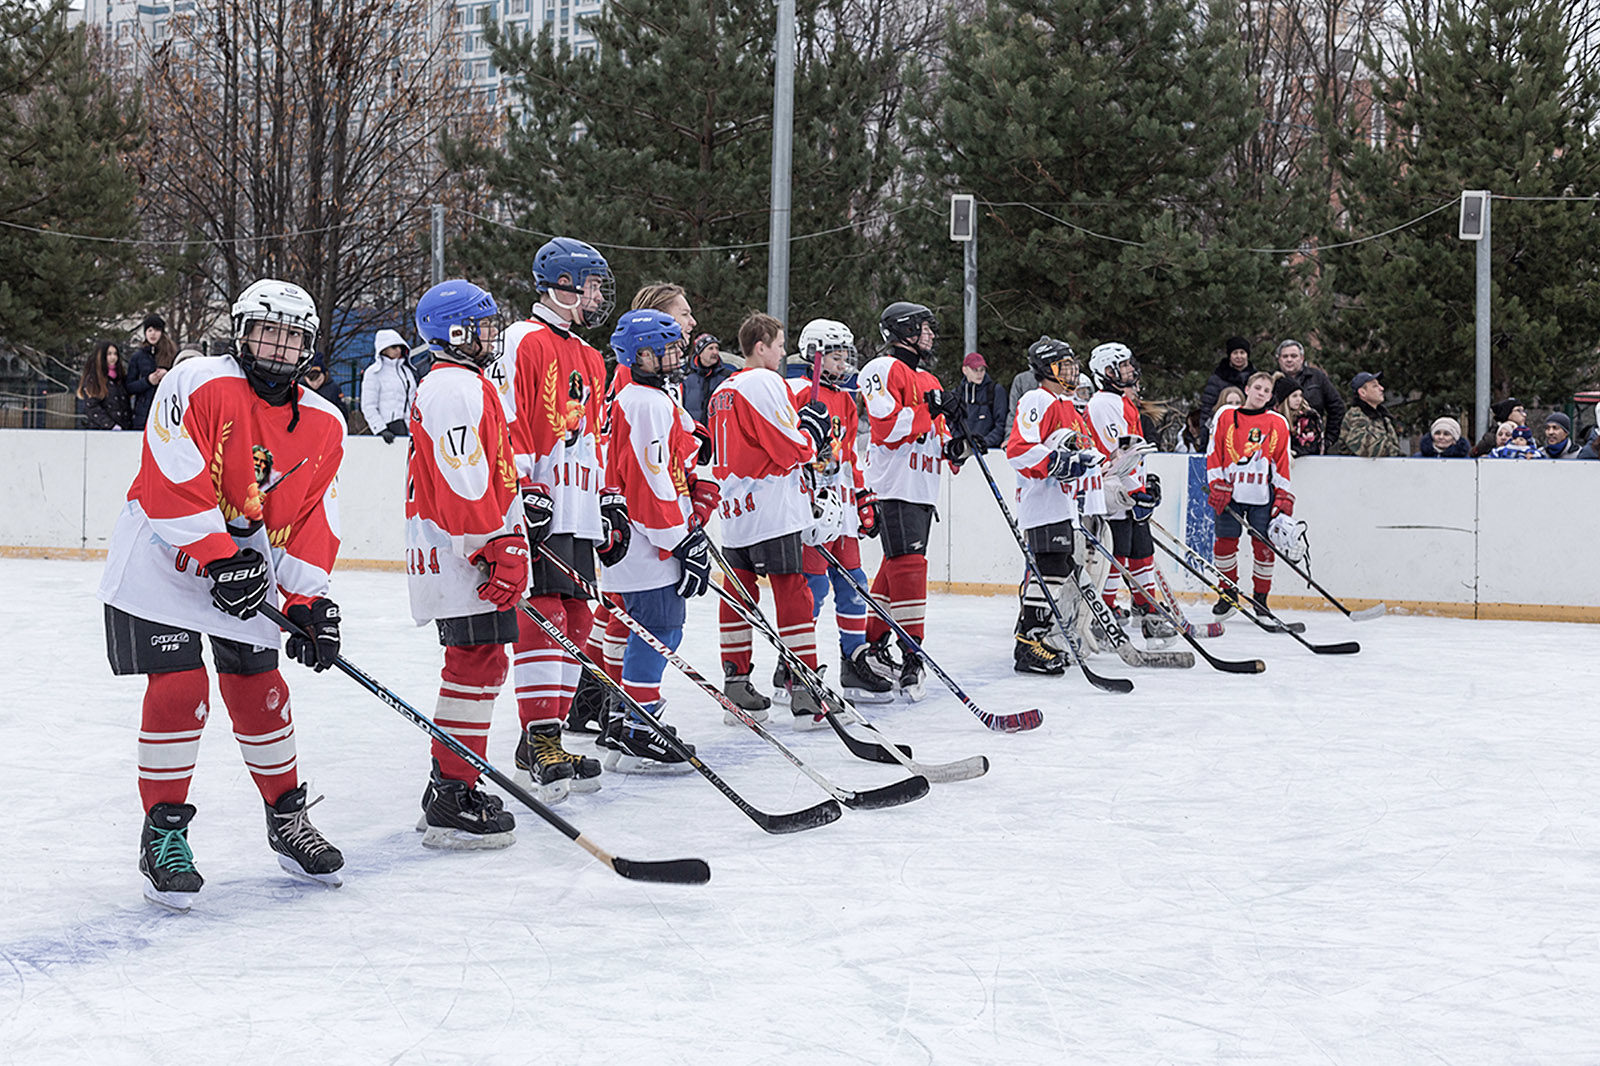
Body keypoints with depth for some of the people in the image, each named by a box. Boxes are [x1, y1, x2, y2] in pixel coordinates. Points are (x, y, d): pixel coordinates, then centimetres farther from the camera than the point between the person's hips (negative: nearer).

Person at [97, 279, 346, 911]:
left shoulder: (323, 426, 0)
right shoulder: (197, 386, -18)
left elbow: (312, 522, 2)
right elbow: (173, 488, -23)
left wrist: (307, 600, -8)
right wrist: (219, 559, -26)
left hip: (249, 563, 5)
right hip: (163, 554, -5)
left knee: (260, 690, 8)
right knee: (179, 687, -14)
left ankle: (287, 820, 24)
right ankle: (163, 835, -3)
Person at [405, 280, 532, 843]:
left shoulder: (466, 384, 22)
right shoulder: (456, 388, -13)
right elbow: (463, 480, -22)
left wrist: (507, 546, 28)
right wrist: (501, 549, -22)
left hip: (461, 553, 11)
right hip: (458, 557, -11)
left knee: (473, 664, 16)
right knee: (478, 665, -11)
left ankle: (449, 786, 24)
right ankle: (452, 801, -11)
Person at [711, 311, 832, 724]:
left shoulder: (723, 391, 17)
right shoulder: (766, 382, -11)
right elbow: (792, 449, -15)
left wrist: (809, 443, 17)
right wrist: (813, 430, 5)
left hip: (735, 511, 9)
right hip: (771, 510, -9)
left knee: (738, 592, 11)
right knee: (793, 594, -7)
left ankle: (735, 686, 15)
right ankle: (805, 696, -9)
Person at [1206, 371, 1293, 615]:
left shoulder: (1277, 423, 7)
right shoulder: (1227, 418, 7)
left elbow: (1282, 463, 6)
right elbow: (1215, 456, 6)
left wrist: (1283, 499, -1)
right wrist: (1217, 488, -4)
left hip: (1262, 497, 0)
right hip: (1230, 494, 0)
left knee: (1264, 547, -1)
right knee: (1225, 542, 1)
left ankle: (1260, 598, 12)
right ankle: (1229, 593, 19)